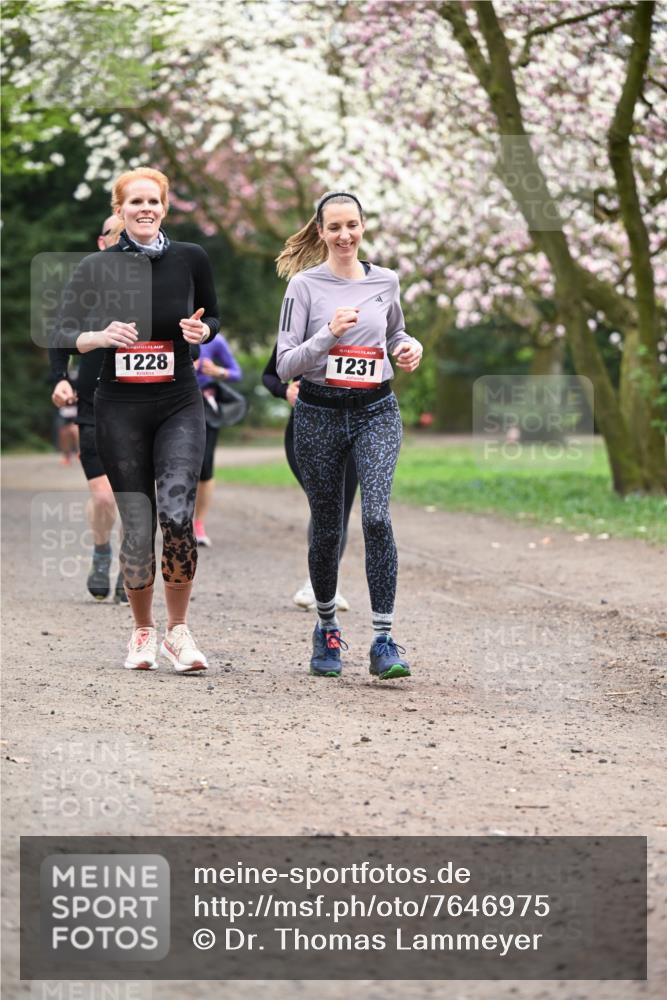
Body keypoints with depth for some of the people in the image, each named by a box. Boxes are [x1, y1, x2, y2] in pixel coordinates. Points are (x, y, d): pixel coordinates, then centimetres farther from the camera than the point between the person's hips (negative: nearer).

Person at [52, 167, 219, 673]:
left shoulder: (191, 258, 1)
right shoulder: (96, 267, -1)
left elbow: (213, 316, 15)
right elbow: (64, 334, 4)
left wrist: (201, 331, -8)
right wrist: (101, 336, -16)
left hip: (179, 407, 0)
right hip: (120, 409, 0)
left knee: (177, 514, -18)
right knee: (137, 528, 0)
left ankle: (178, 630, -1)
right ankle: (143, 631, 21)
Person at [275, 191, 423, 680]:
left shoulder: (385, 281, 7)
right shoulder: (304, 285, -3)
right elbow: (285, 365, -7)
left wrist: (410, 347, 5)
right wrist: (329, 334, -21)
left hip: (376, 411, 1)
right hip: (320, 414, -1)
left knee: (377, 516, -17)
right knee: (327, 529, 7)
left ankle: (384, 639, -18)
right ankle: (327, 627, 30)